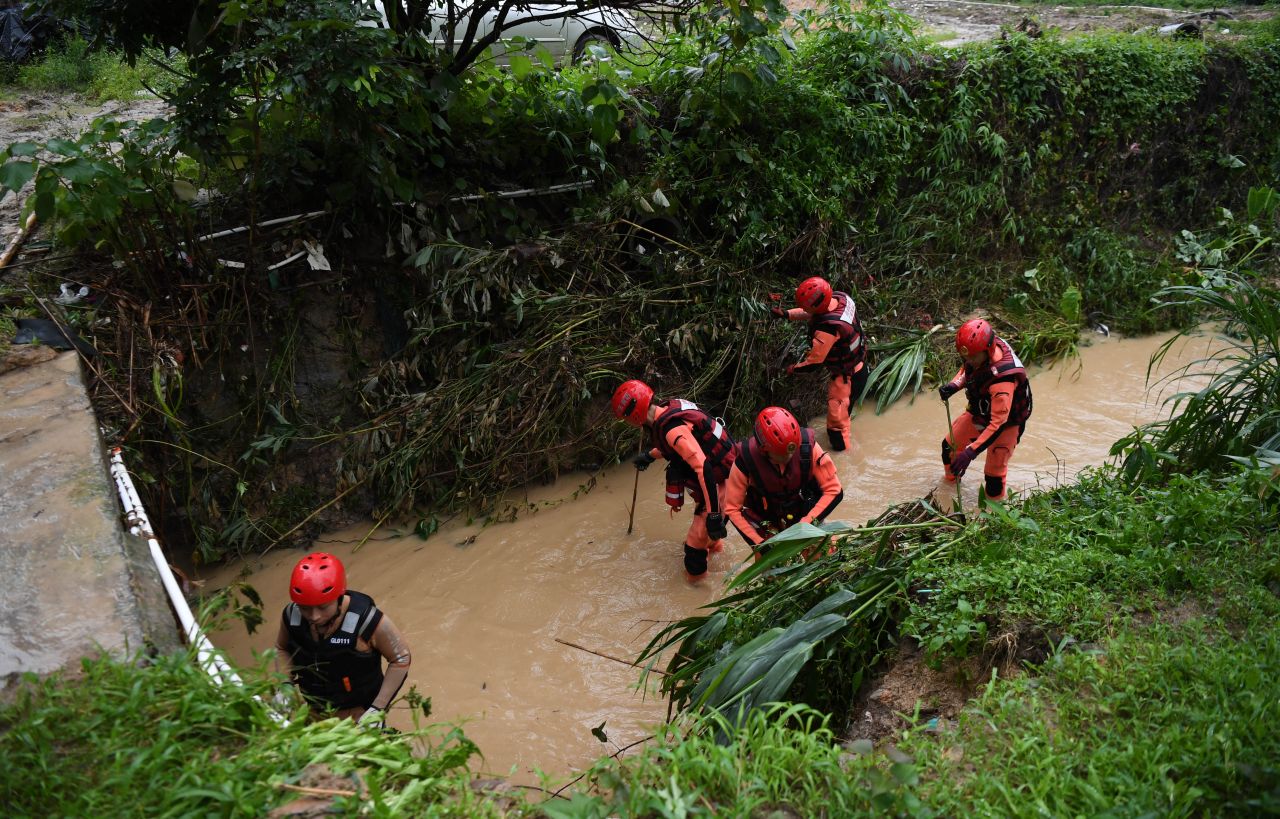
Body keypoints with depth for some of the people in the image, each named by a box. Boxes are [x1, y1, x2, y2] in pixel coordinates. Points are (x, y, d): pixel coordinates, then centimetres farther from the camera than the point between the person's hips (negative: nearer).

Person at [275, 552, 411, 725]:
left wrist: (378, 709, -20)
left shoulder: (367, 621, -32)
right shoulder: (292, 616, -19)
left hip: (360, 713, -4)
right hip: (315, 710, 5)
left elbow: (401, 658, -18)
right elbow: (282, 648, 4)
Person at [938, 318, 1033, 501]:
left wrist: (971, 452, -42)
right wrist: (953, 385, -17)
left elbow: (998, 423, -40)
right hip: (978, 413, 8)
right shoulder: (981, 348, -20)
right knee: (950, 445, 19)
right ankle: (951, 478, 49)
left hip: (1006, 423, -7)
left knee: (994, 473, -1)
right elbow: (967, 370, 4)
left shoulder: (1002, 378, -43)